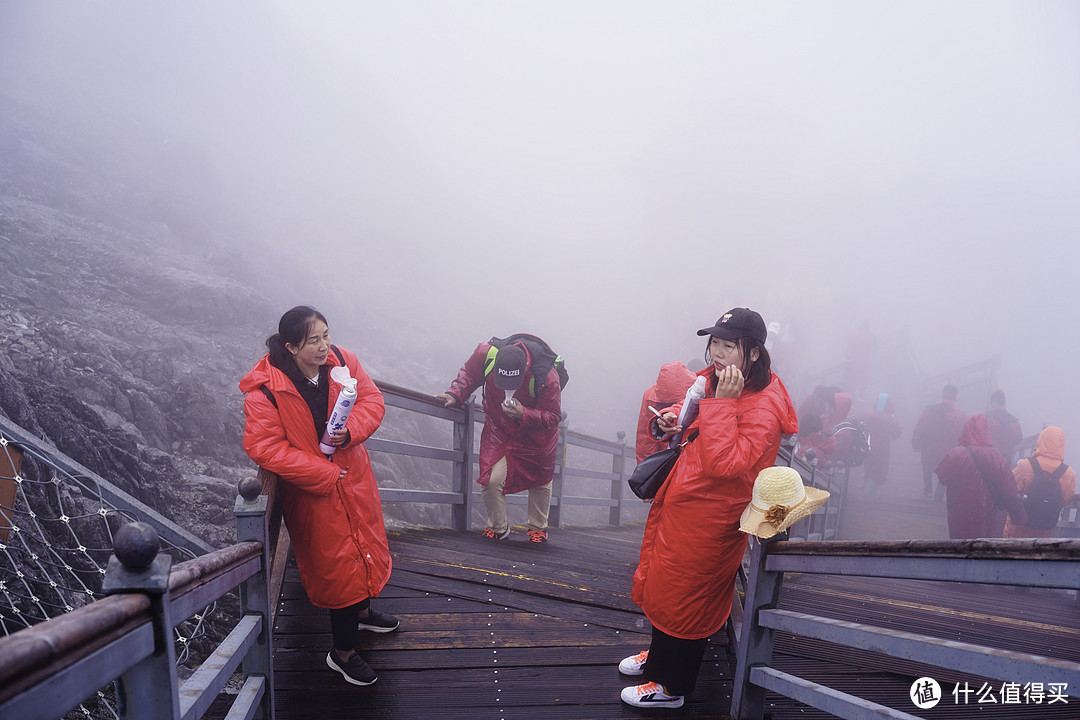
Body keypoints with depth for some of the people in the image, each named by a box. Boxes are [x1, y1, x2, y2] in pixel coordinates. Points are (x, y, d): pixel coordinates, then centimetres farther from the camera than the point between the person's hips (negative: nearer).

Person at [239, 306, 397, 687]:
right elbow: (263, 446, -23)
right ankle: (342, 652, 27)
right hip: (311, 492, -5)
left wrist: (350, 430, -23)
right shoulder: (264, 389, -23)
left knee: (365, 544, 24)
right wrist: (323, 474, -23)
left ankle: (361, 610, 54)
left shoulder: (342, 361, -10)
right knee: (334, 559, 5)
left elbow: (372, 400, -2)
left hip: (353, 477, 6)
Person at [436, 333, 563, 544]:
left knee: (539, 480, 14)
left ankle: (538, 527, 40)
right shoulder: (486, 353, -27)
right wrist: (455, 395, -16)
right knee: (491, 479, -10)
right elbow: (469, 374, -3)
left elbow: (553, 416, -25)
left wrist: (523, 414, -40)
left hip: (536, 434, -1)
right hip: (498, 428, 1)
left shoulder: (546, 376, -35)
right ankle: (498, 527, 16)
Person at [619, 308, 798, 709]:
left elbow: (724, 464, -37)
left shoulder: (763, 408, -26)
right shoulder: (714, 380, 0)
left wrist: (722, 403, -35)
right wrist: (675, 418, 0)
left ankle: (671, 687, 30)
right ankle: (659, 656, 48)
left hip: (710, 517, -9)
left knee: (684, 599, 8)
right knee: (661, 583, 25)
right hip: (681, 503, 9)